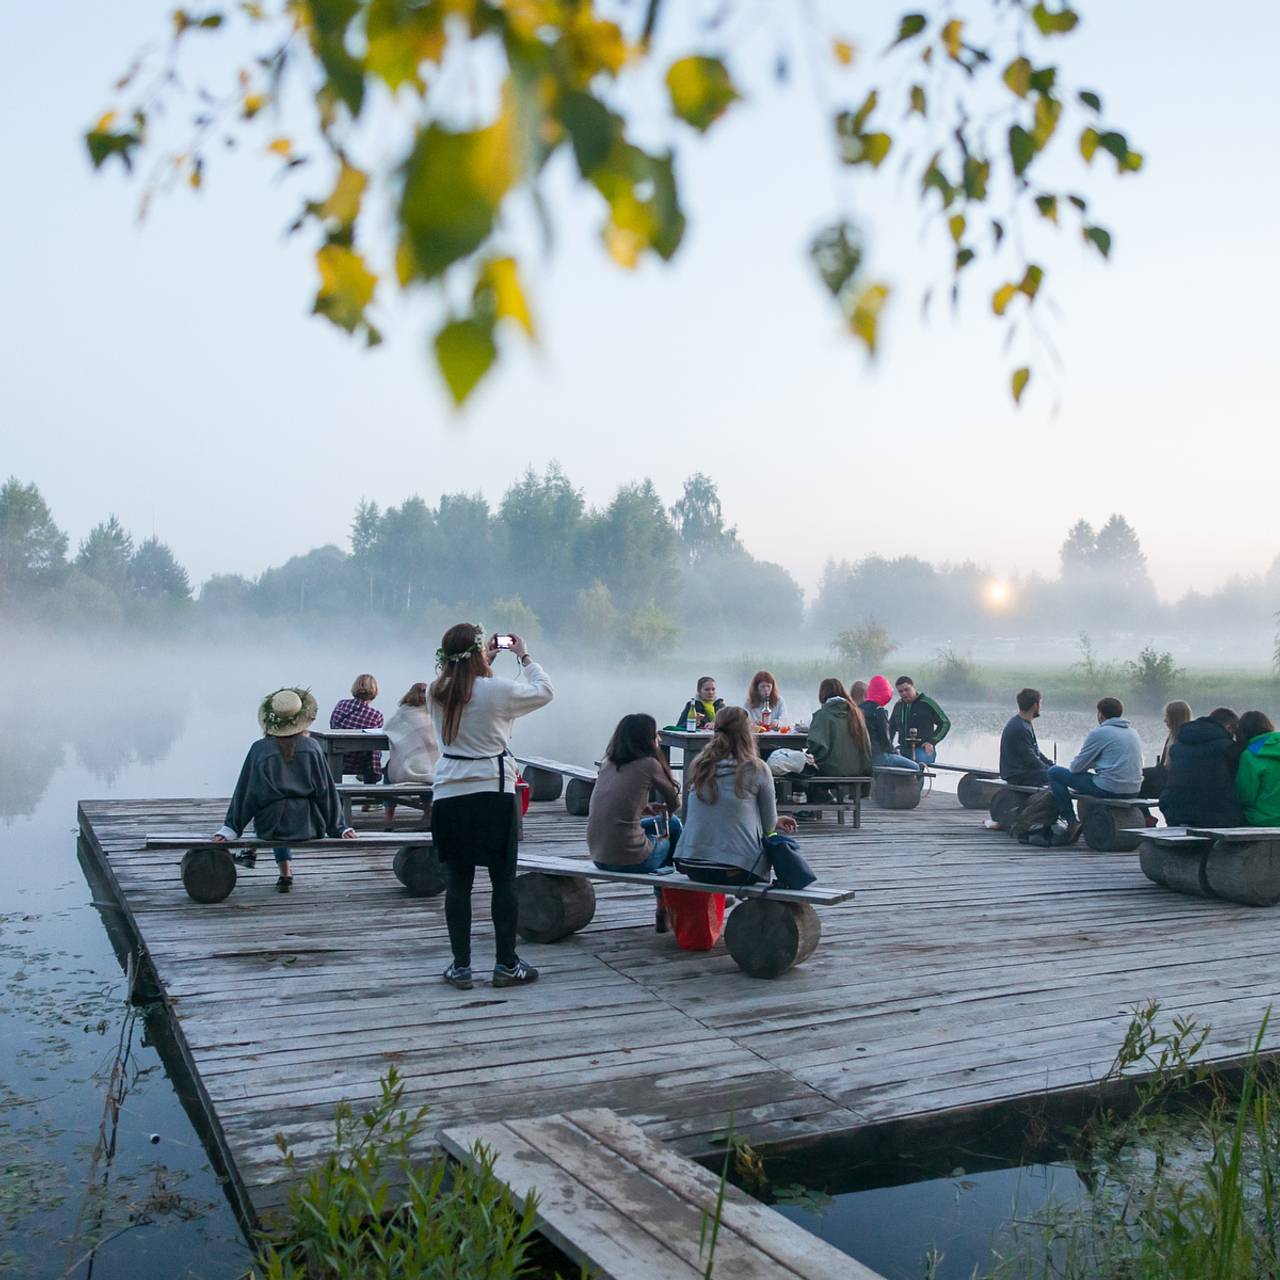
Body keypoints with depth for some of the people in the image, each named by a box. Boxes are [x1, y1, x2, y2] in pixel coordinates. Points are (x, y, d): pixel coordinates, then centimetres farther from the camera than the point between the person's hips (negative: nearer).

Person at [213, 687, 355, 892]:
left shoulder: (260, 749, -8)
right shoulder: (311, 749, -7)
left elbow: (245, 792, -6)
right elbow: (326, 791, -3)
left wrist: (230, 829, 1)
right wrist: (339, 828, 4)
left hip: (271, 829, 0)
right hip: (308, 829, 1)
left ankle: (284, 871, 27)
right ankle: (285, 870, 41)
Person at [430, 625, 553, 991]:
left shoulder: (437, 694, 1)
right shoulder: (498, 691, -12)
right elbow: (545, 691, 4)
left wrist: (486, 662, 22)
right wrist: (524, 657, 14)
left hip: (449, 795, 4)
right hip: (493, 793, -4)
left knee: (457, 882, 8)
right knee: (503, 880, 7)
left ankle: (461, 967, 13)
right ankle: (506, 965, 13)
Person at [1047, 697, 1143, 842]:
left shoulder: (1098, 733, -7)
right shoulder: (1133, 732, 16)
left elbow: (1076, 767, -3)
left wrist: (1071, 768, 20)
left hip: (1108, 789, -8)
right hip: (1134, 790, 8)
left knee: (1055, 773, 2)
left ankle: (1072, 822, -1)